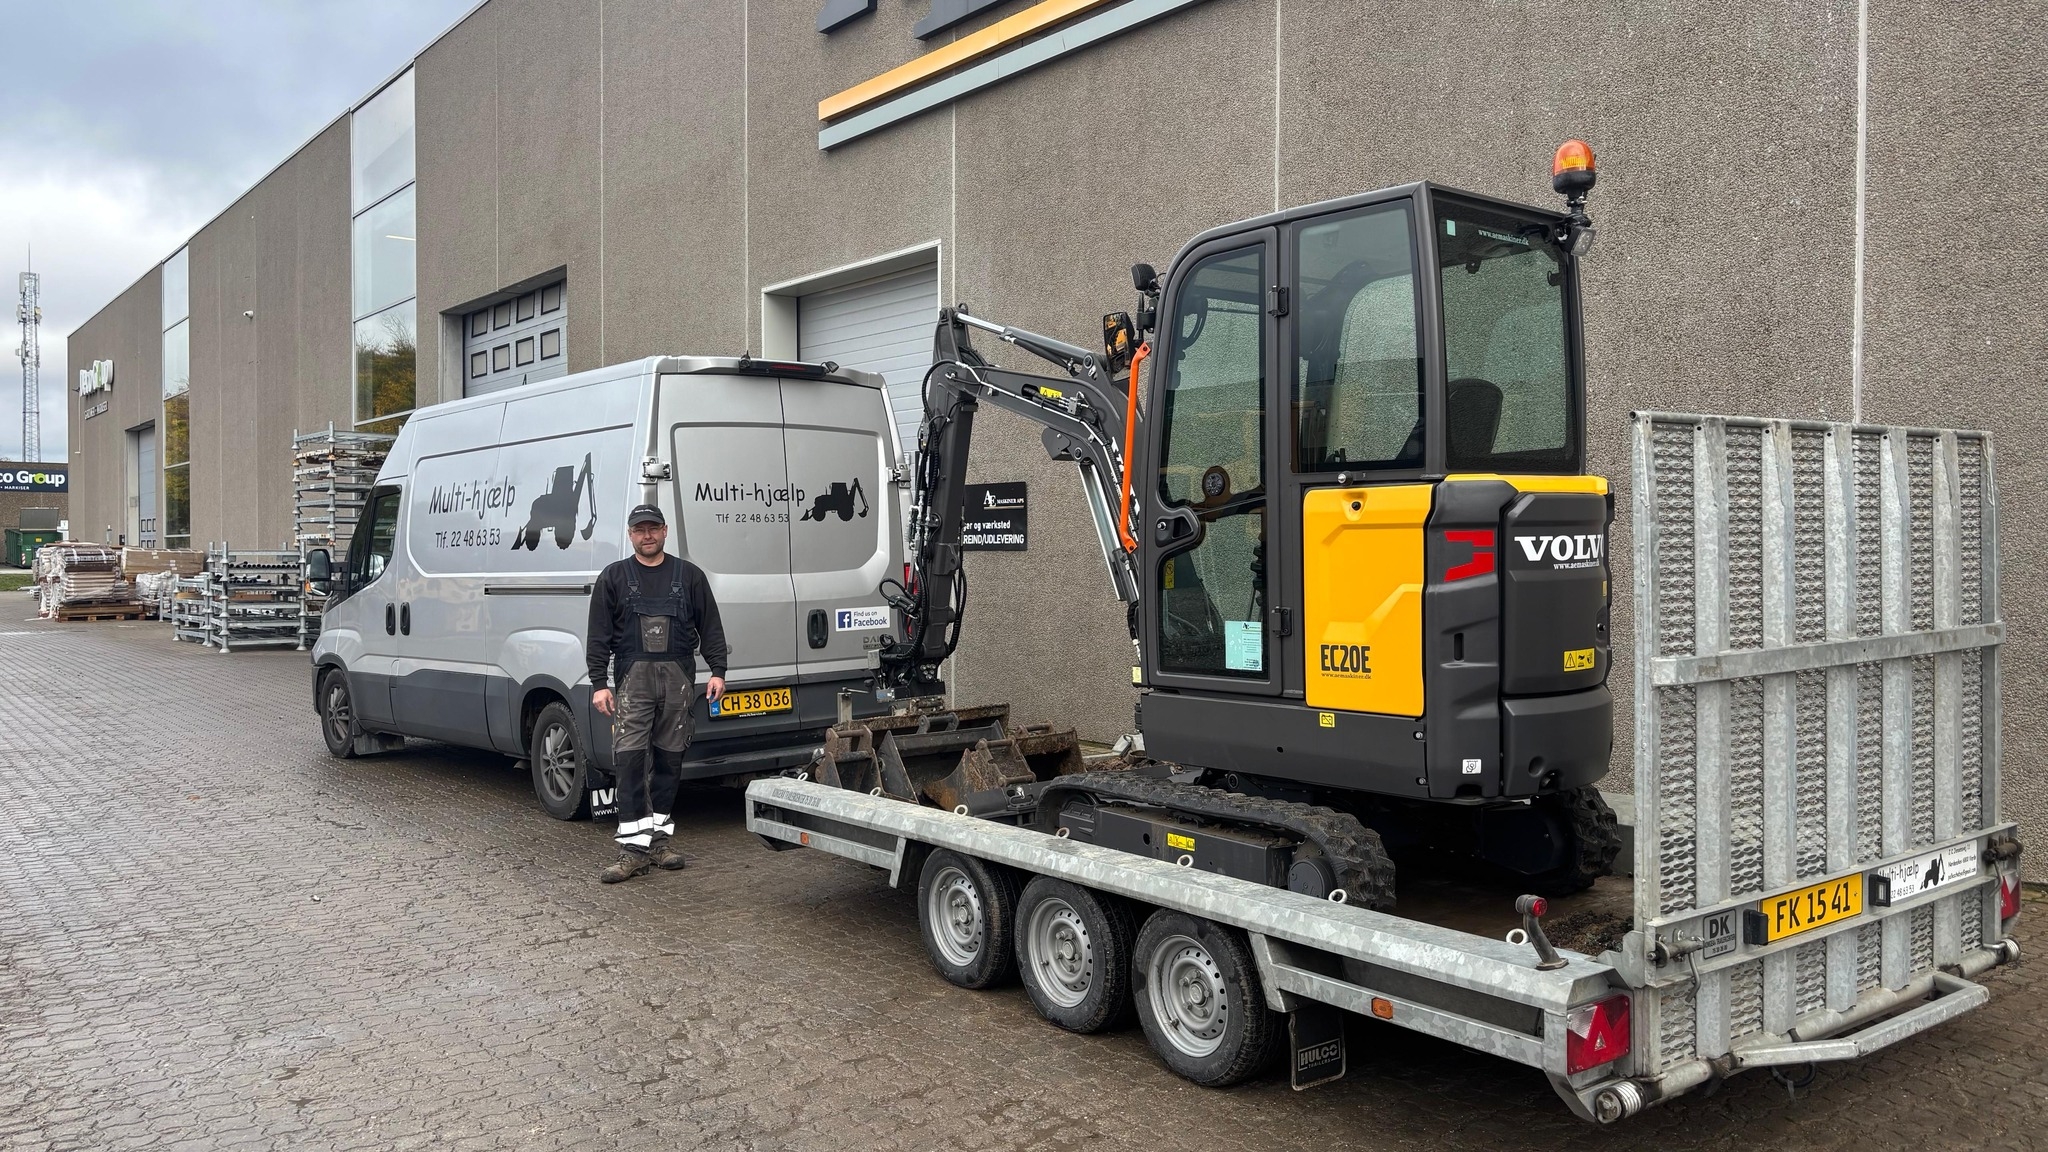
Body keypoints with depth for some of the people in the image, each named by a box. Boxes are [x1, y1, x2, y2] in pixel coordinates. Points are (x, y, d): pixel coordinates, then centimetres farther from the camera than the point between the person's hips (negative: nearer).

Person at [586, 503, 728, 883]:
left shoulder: (689, 575, 11)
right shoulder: (613, 577, 9)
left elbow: (710, 627, 10)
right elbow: (599, 635, 5)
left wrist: (717, 671, 1)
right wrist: (599, 683, -3)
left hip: (679, 677, 1)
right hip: (633, 677, -1)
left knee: (669, 758, 5)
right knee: (629, 756, -9)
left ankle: (662, 834, 16)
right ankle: (634, 847, -8)